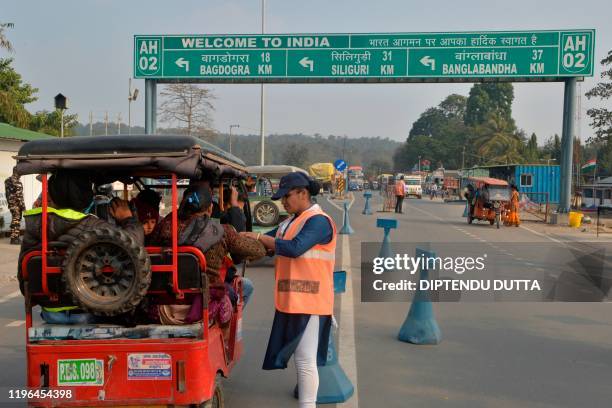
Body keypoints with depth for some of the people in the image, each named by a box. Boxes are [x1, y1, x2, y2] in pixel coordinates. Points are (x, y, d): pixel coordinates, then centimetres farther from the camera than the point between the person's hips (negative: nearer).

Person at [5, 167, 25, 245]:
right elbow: (19, 194, -18)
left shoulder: (8, 180, 15)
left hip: (11, 203, 10)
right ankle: (14, 238, -5)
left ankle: (15, 237, 19)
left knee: (15, 220, 15)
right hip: (16, 204, -10)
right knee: (16, 220, -6)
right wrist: (23, 205, -15)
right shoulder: (16, 181, -15)